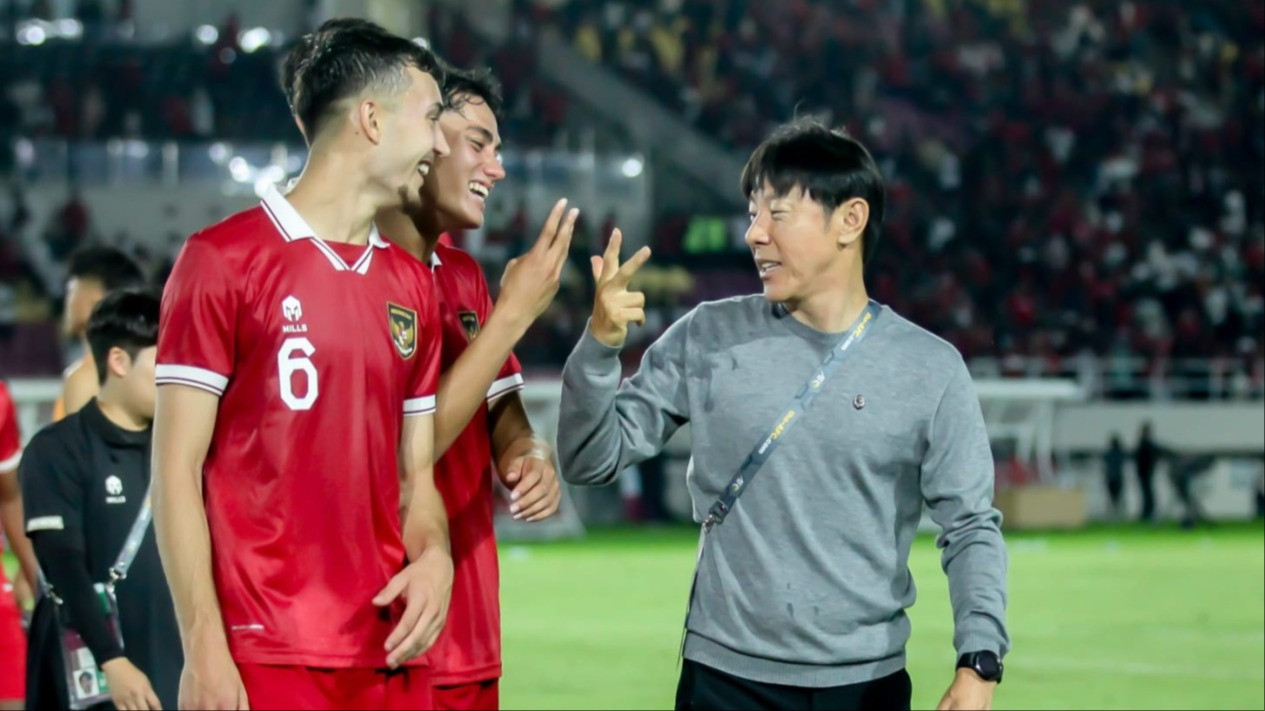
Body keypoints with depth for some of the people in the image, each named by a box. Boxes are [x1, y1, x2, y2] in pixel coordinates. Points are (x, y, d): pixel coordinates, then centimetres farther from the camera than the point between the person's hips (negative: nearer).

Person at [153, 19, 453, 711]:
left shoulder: (411, 284, 15)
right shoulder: (222, 259, -3)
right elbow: (176, 469, -6)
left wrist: (433, 555, -3)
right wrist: (204, 651, -13)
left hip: (392, 655, 6)